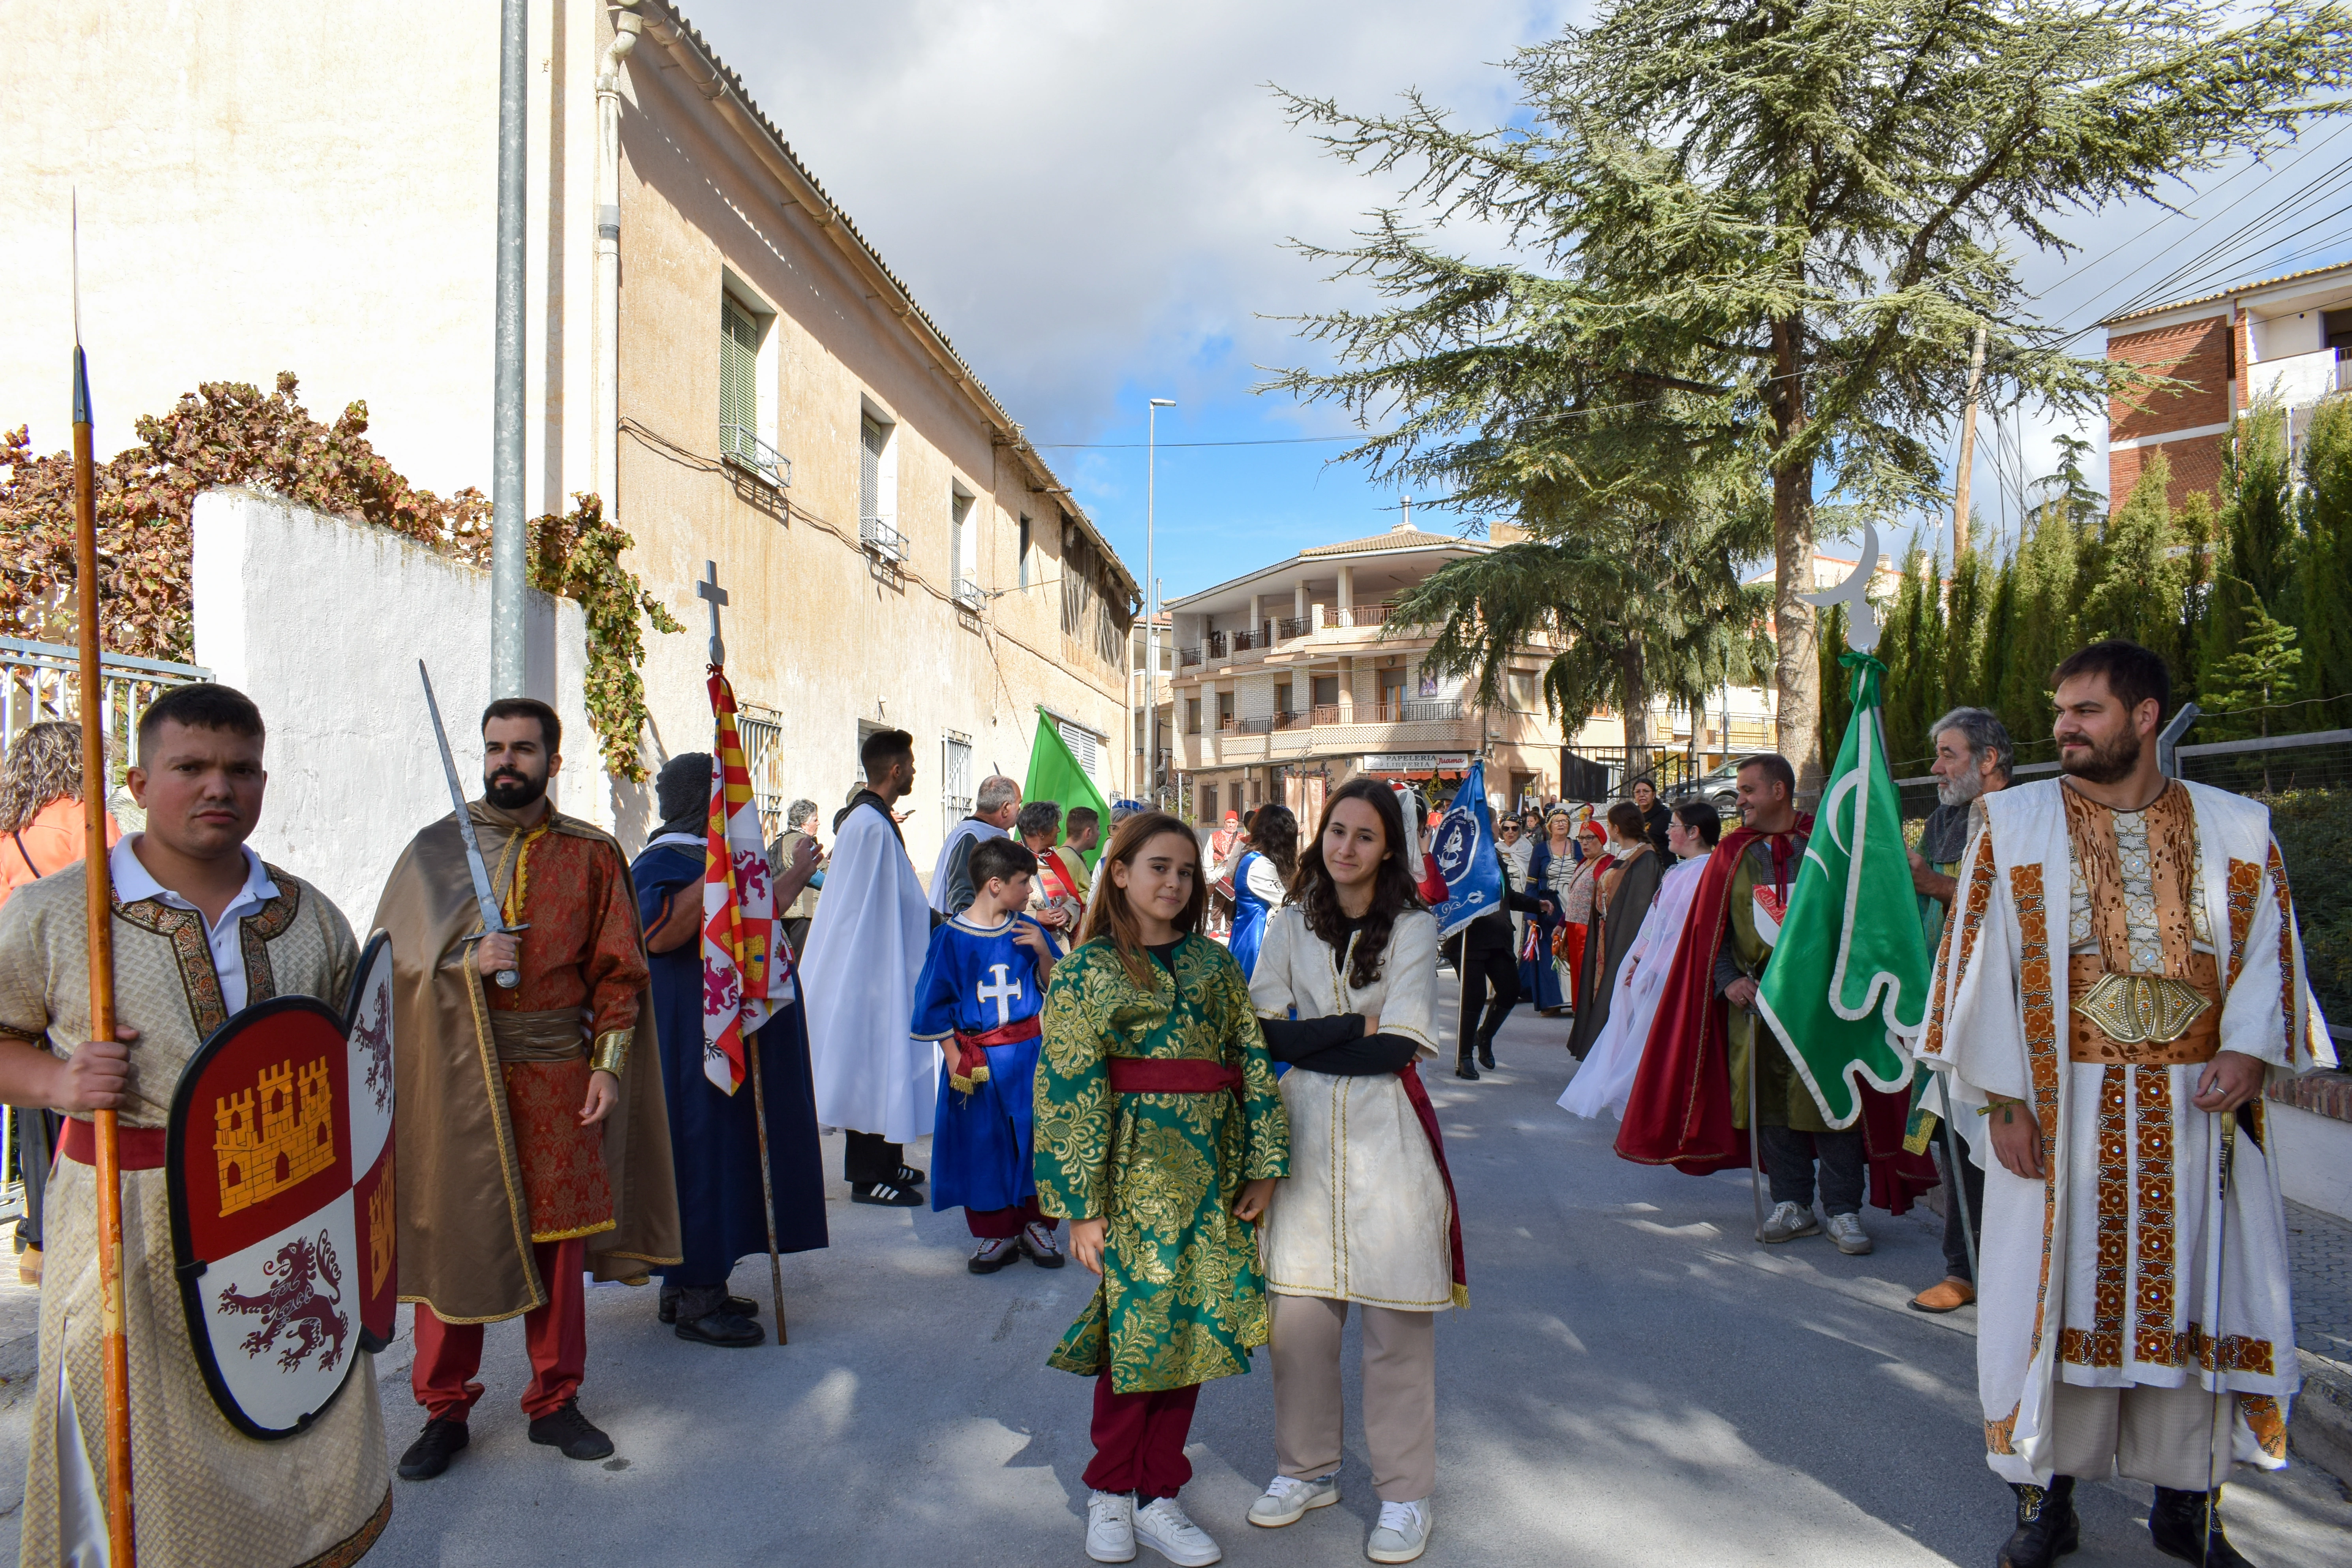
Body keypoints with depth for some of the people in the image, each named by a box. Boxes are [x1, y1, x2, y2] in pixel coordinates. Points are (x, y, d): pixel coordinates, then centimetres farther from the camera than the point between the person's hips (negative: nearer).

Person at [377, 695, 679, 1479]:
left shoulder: (592, 855, 4)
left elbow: (619, 971, 4)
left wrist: (608, 1063, -4)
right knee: (452, 1243, 5)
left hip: (558, 1076, 1)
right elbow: (392, 958, 2)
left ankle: (555, 1400, 23)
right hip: (458, 1077, 0)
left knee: (557, 1240, 8)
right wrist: (464, 961, -16)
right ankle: (444, 1410, 21)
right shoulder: (435, 849, 3)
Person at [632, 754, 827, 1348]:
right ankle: (694, 1300, 1)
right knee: (701, 1145, -7)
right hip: (692, 1035, -10)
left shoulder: (710, 856, 17)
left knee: (725, 1146, 12)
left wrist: (796, 874, 33)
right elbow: (656, 933, -30)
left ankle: (689, 1286, 21)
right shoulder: (665, 860, -13)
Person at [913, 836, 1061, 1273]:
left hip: (1029, 1053, 2)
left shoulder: (1026, 929, 0)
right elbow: (934, 1004, -2)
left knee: (1035, 1137, 6)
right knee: (982, 1146, 6)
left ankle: (1035, 1223, 23)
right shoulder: (952, 938, -7)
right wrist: (954, 1058, -6)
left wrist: (1043, 951, -13)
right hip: (977, 1059, -2)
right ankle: (995, 1233, 21)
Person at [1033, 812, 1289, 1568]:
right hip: (1136, 1169, -4)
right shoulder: (1086, 971, -2)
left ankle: (1156, 1495, 23)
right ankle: (1110, 1490, 23)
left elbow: (1254, 1059, 8)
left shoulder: (1215, 962, 9)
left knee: (1192, 1326, 8)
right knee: (1139, 1324, 2)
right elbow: (1070, 1089, -6)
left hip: (1213, 1169, 4)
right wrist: (1081, 1204, -10)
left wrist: (1263, 1164, 2)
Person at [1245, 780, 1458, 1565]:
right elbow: (1267, 1033, 0)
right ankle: (1306, 1469, 26)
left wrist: (1309, 1034, -8)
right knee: (1296, 1308, 5)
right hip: (1303, 1132, 3)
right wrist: (1359, 1026, -9)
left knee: (1396, 1316, 1)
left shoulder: (1413, 928, 0)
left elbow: (1398, 1047, -9)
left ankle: (1404, 1492, 17)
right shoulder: (1289, 927, 9)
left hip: (1386, 1135, -2)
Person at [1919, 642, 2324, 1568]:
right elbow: (1982, 964, -2)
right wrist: (2001, 1098, -8)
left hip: (2196, 1113, 2)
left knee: (2195, 1297, 8)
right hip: (2061, 1113, -1)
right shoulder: (2015, 823, 0)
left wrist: (2250, 1051, -11)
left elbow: (2270, 954, 8)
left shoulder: (2238, 830, 6)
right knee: (2057, 1299, 4)